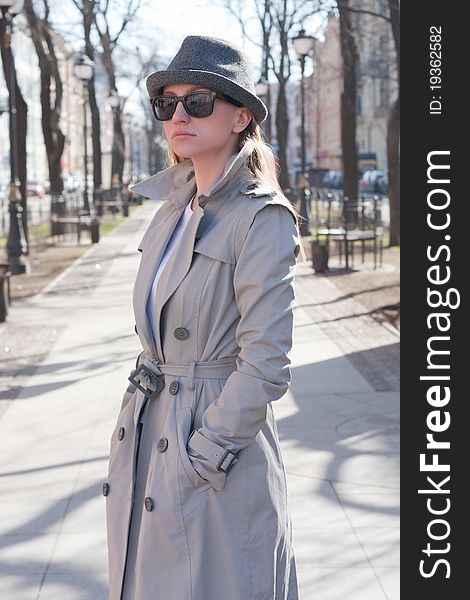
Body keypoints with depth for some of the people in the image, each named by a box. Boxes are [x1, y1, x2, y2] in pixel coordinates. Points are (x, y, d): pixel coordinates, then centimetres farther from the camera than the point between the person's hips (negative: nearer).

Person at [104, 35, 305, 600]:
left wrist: (202, 457, -17)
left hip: (221, 430, -7)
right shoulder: (172, 209, 9)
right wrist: (137, 427, 10)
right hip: (147, 437, 8)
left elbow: (265, 363, -18)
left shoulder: (261, 219, -14)